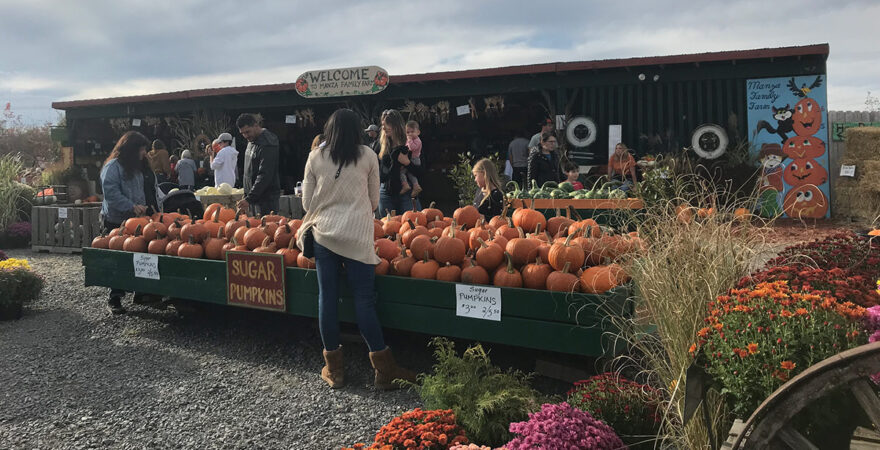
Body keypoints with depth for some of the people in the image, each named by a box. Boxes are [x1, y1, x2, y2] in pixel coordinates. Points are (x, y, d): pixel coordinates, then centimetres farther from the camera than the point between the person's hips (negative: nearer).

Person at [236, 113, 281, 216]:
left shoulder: (267, 145, -18)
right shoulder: (251, 141, 13)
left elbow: (265, 176, -24)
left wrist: (249, 199, -27)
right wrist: (246, 196, 19)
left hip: (267, 199, -9)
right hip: (253, 196, 9)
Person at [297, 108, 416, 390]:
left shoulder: (315, 158, 4)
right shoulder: (368, 156, 1)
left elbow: (307, 202, 10)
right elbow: (374, 200, 8)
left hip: (323, 233, 2)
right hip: (358, 237, -2)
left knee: (327, 298, 7)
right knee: (364, 300, 1)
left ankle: (333, 369, 16)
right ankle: (384, 371, 6)